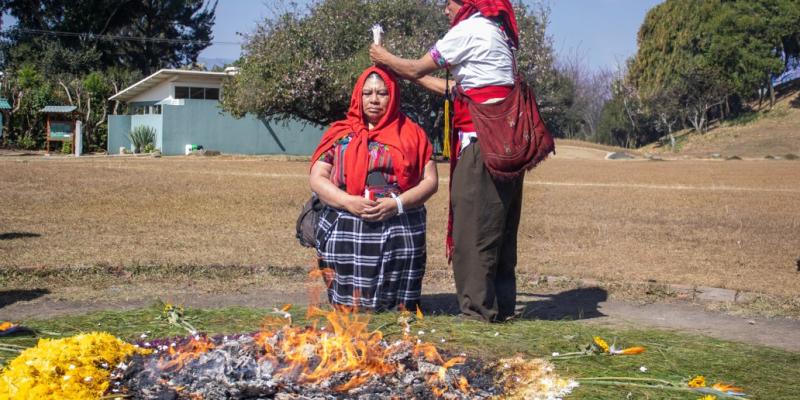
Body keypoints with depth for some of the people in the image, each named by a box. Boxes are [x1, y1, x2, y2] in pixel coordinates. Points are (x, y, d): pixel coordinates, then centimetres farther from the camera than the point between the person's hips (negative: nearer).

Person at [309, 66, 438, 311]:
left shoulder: (412, 134, 13)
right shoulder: (339, 134, 14)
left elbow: (430, 181, 6)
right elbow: (317, 178, 7)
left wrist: (397, 203, -12)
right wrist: (349, 202, -11)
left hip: (400, 234, 0)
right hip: (345, 233, 0)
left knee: (397, 309, -3)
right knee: (348, 309, -6)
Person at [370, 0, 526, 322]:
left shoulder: (470, 29, -6)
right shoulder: (494, 30, 21)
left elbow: (417, 68, 1)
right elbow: (458, 89, 22)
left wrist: (386, 59, 20)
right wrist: (403, 72, 26)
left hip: (483, 140, -9)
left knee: (473, 226, -6)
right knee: (499, 227, 12)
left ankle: (479, 308, -3)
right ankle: (502, 305, 17)